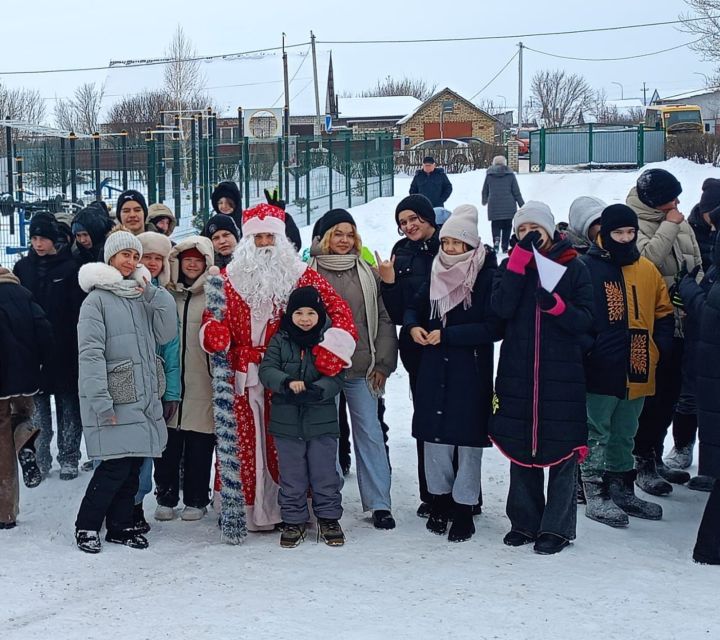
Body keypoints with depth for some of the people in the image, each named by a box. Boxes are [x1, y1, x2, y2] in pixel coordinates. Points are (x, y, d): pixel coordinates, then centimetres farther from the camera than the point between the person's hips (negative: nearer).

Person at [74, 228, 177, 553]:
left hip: (143, 397, 6)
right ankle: (87, 526, 8)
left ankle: (121, 525, 20)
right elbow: (91, 353, -12)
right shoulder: (97, 299, -5)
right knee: (116, 465, -8)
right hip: (113, 399, -6)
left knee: (133, 465, 8)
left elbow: (166, 333, 4)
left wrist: (152, 292, -4)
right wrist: (101, 401, -19)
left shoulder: (143, 296, 14)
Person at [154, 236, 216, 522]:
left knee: (199, 444, 3)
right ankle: (166, 498, 19)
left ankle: (196, 500, 15)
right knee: (168, 444, 6)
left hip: (202, 381, -2)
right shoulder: (165, 293, 9)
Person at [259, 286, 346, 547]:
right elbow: (266, 370, -9)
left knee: (325, 474, 8)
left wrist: (315, 390, -28)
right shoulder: (280, 341, 2)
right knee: (292, 476, 10)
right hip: (286, 420, 1)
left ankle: (329, 518, 23)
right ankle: (293, 521, 22)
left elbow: (335, 378, -8)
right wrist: (287, 382, -28)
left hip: (322, 420, -1)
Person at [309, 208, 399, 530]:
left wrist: (383, 362, 2)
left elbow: (384, 318, 8)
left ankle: (379, 503, 7)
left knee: (370, 432, 2)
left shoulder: (368, 273, 6)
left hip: (361, 370, 1)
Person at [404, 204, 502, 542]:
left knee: (468, 438, 1)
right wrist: (413, 326, -1)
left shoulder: (488, 277, -9)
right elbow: (414, 308, 22)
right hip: (434, 370, 5)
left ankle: (463, 509, 11)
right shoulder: (437, 274, 9)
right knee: (434, 434, 8)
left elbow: (493, 327, -16)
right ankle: (439, 498, 24)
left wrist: (447, 335, -15)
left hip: (471, 372, -5)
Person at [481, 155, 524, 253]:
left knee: (495, 225, 7)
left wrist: (484, 201, 33)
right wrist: (522, 205, 8)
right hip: (509, 206, 0)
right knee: (507, 226, 9)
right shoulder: (510, 175, 2)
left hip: (494, 206, 0)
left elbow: (484, 191, 13)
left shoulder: (489, 175, 4)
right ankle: (505, 247, 5)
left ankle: (496, 239, -21)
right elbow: (516, 192, 1)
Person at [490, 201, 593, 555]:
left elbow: (585, 320, -2)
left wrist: (554, 304, -20)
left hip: (562, 373, -2)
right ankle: (525, 521, 19)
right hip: (517, 371, 2)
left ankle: (557, 527, 7)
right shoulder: (511, 265, 9)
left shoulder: (573, 267, 4)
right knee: (520, 446, 7)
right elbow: (501, 307, -10)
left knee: (562, 448, -2)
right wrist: (521, 257, -13)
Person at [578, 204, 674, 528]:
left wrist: (659, 348, 4)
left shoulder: (647, 270, 8)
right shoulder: (587, 267, -7)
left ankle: (621, 490, 29)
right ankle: (595, 495, 8)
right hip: (600, 371, -5)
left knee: (625, 435, 17)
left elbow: (664, 314, 16)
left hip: (637, 371, 6)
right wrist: (585, 348, -12)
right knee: (597, 434, 2)